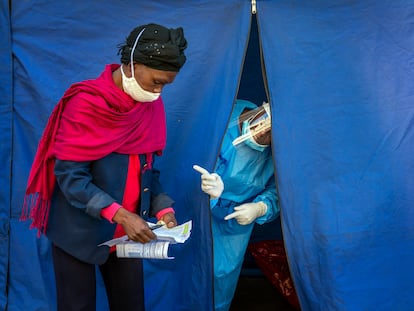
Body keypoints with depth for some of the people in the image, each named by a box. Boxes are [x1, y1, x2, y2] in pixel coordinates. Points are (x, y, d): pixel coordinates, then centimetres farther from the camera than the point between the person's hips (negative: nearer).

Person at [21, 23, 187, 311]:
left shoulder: (152, 105, 2)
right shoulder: (85, 104, -17)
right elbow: (69, 176, -20)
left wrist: (163, 207, -5)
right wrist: (119, 214, -26)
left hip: (128, 232, 6)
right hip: (79, 231, -5)